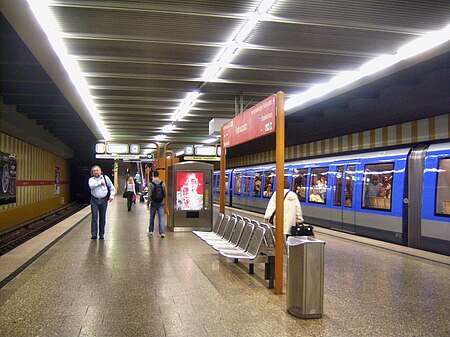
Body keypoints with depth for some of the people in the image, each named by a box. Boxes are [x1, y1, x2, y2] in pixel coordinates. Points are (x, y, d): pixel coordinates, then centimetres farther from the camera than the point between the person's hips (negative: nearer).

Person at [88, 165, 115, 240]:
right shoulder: (91, 179, 5)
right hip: (94, 200, -1)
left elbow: (112, 187, 12)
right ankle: (94, 234, -3)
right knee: (94, 217, -5)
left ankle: (101, 234, 15)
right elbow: (91, 186, -19)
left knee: (103, 218, 6)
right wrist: (100, 182, -15)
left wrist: (112, 196, 0)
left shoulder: (105, 178, 7)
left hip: (103, 200, 1)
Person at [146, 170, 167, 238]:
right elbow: (165, 194, 2)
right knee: (161, 217, 1)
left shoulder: (151, 184, -10)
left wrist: (148, 204, -3)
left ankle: (151, 231, 27)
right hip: (161, 203, 1)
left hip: (153, 203, -1)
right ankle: (162, 232, -7)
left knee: (152, 217, 15)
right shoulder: (162, 183, -2)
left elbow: (149, 195, -12)